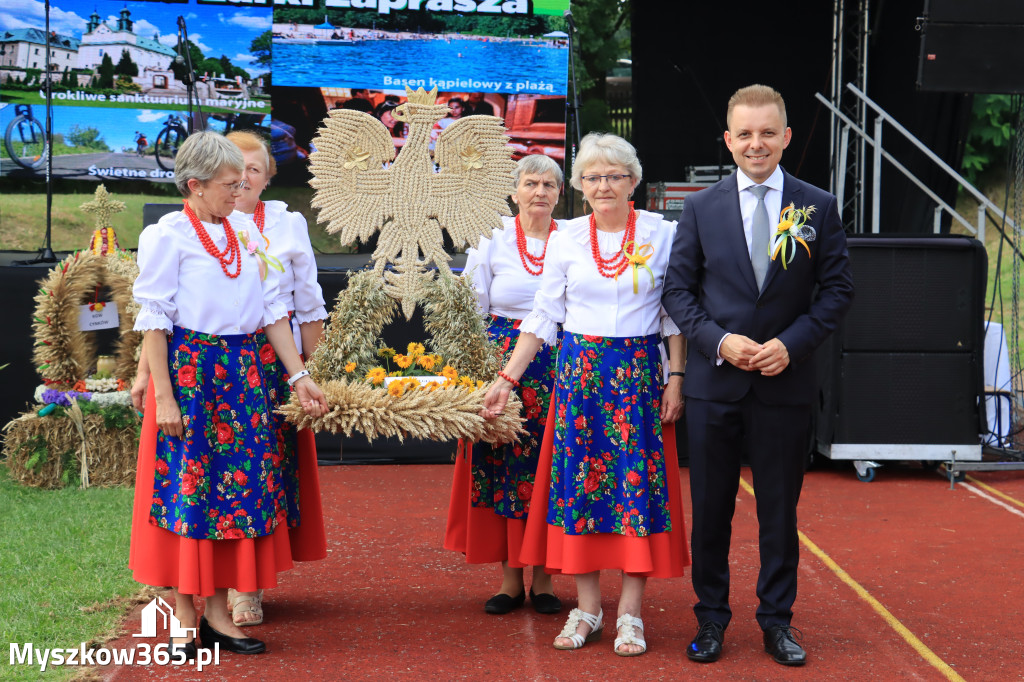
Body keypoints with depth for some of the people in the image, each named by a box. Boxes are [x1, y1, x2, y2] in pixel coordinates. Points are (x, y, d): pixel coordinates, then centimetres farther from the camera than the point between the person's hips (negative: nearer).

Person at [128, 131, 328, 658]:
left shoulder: (246, 232, 11)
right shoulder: (167, 235, -4)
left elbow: (272, 310, 11)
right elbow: (154, 320, -8)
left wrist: (299, 376, 5)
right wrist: (163, 395, -14)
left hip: (244, 373, 5)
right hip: (188, 370, -5)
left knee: (239, 485, 4)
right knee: (185, 487, -2)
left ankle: (218, 612, 13)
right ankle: (185, 620, 6)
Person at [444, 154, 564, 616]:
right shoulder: (493, 240, 5)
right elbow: (473, 311, 7)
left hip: (558, 367, 0)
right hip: (501, 362, 0)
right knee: (501, 462, 1)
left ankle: (542, 577, 11)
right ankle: (510, 575, 10)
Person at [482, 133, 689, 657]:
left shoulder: (660, 233, 0)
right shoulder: (566, 239, 4)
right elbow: (544, 316, 7)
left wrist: (676, 377, -5)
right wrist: (508, 377, 2)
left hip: (640, 373, -2)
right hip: (579, 371, 2)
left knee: (637, 481, -2)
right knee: (577, 480, 1)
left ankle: (630, 614, 5)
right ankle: (586, 609, 11)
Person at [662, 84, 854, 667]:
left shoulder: (819, 207, 2)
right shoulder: (701, 208, 4)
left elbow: (838, 289, 2)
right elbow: (679, 290, 3)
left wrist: (792, 342, -11)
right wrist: (719, 341, -12)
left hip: (786, 383, 0)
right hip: (715, 383, 1)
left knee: (780, 511, 8)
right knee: (710, 510, 7)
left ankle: (778, 620, 22)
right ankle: (711, 619, 21)